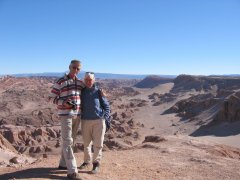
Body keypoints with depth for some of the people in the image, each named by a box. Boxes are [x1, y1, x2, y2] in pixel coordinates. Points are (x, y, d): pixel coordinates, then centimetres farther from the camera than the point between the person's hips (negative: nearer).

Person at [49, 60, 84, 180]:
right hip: (65, 115, -6)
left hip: (77, 115, 6)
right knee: (67, 142, -9)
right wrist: (64, 103, -21)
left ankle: (63, 164, 31)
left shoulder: (80, 83, 10)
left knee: (70, 141, 15)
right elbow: (51, 98, -4)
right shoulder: (60, 82, -6)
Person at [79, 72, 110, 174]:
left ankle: (96, 163, 16)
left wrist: (106, 117, -7)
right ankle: (87, 161, 32)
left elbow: (106, 106, 3)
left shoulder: (99, 91, -3)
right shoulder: (81, 91, 4)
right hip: (85, 121, 3)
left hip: (98, 121, -2)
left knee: (98, 143, 0)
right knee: (86, 143, 14)